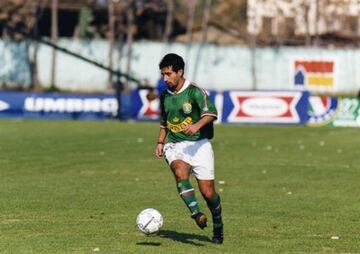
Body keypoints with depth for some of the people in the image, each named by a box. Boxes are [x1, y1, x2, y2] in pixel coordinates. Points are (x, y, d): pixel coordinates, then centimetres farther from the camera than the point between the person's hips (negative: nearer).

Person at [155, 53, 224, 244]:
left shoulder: (194, 91, -8)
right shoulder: (165, 96, 11)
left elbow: (211, 113, -21)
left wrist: (197, 125, -38)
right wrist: (160, 142, 16)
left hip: (199, 144, -3)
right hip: (175, 146, 4)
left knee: (208, 192, -3)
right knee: (180, 172, -32)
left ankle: (218, 228, 22)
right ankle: (197, 215, -41)